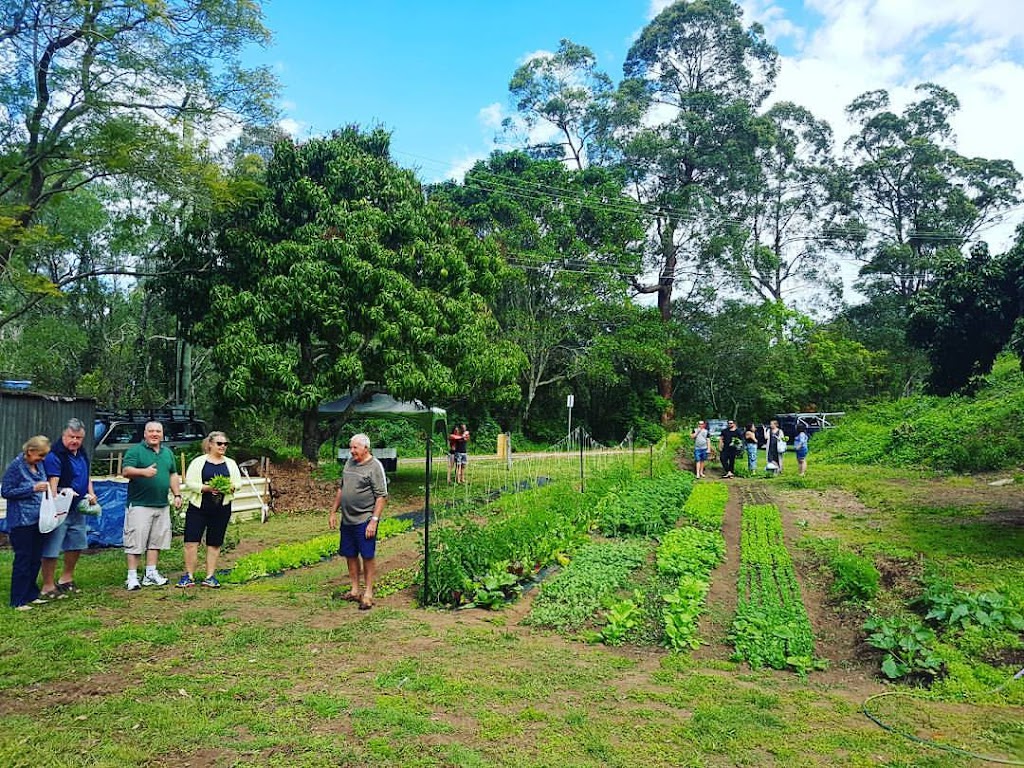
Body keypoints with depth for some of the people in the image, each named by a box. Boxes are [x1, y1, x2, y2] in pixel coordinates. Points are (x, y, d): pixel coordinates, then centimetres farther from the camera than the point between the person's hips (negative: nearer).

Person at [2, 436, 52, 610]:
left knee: (36, 559, 13)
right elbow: (6, 491, -12)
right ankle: (18, 601, 9)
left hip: (38, 520, 7)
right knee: (23, 560, 0)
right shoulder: (16, 466, -12)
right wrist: (33, 489, -19)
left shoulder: (39, 465, 8)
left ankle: (31, 595, 25)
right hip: (21, 522, -7)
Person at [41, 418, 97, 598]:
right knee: (51, 549, -3)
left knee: (76, 544, 19)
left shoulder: (82, 453, 10)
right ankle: (48, 586, 8)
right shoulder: (54, 455, -16)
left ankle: (66, 578, 35)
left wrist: (91, 493, 7)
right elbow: (53, 483, -24)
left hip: (78, 507, 9)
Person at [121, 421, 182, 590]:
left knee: (156, 541, 9)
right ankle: (132, 577, 3)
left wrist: (177, 495, 13)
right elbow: (126, 471, -15)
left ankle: (151, 574, 18)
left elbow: (173, 475, 21)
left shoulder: (168, 453, 16)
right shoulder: (135, 450, -3)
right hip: (139, 505, -6)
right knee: (136, 542, -4)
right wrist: (143, 471, -32)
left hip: (162, 505, 6)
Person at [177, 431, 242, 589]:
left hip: (221, 509, 2)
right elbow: (189, 483, -5)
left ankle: (210, 577, 14)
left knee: (214, 543, 6)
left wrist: (230, 487, -13)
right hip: (198, 507, -2)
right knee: (191, 542, -5)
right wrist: (207, 488, -19)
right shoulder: (198, 462, 1)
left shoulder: (231, 464, 11)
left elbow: (238, 483, 9)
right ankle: (189, 576, 6)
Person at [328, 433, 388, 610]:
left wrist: (374, 520, -19)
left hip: (364, 520, -7)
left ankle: (368, 594, 10)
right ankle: (355, 590, 26)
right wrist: (333, 512, 17)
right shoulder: (349, 462, 10)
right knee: (350, 555, 13)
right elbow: (341, 488, 19)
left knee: (367, 556, 0)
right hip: (347, 519, 7)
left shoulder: (375, 466, -12)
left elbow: (382, 496, -14)